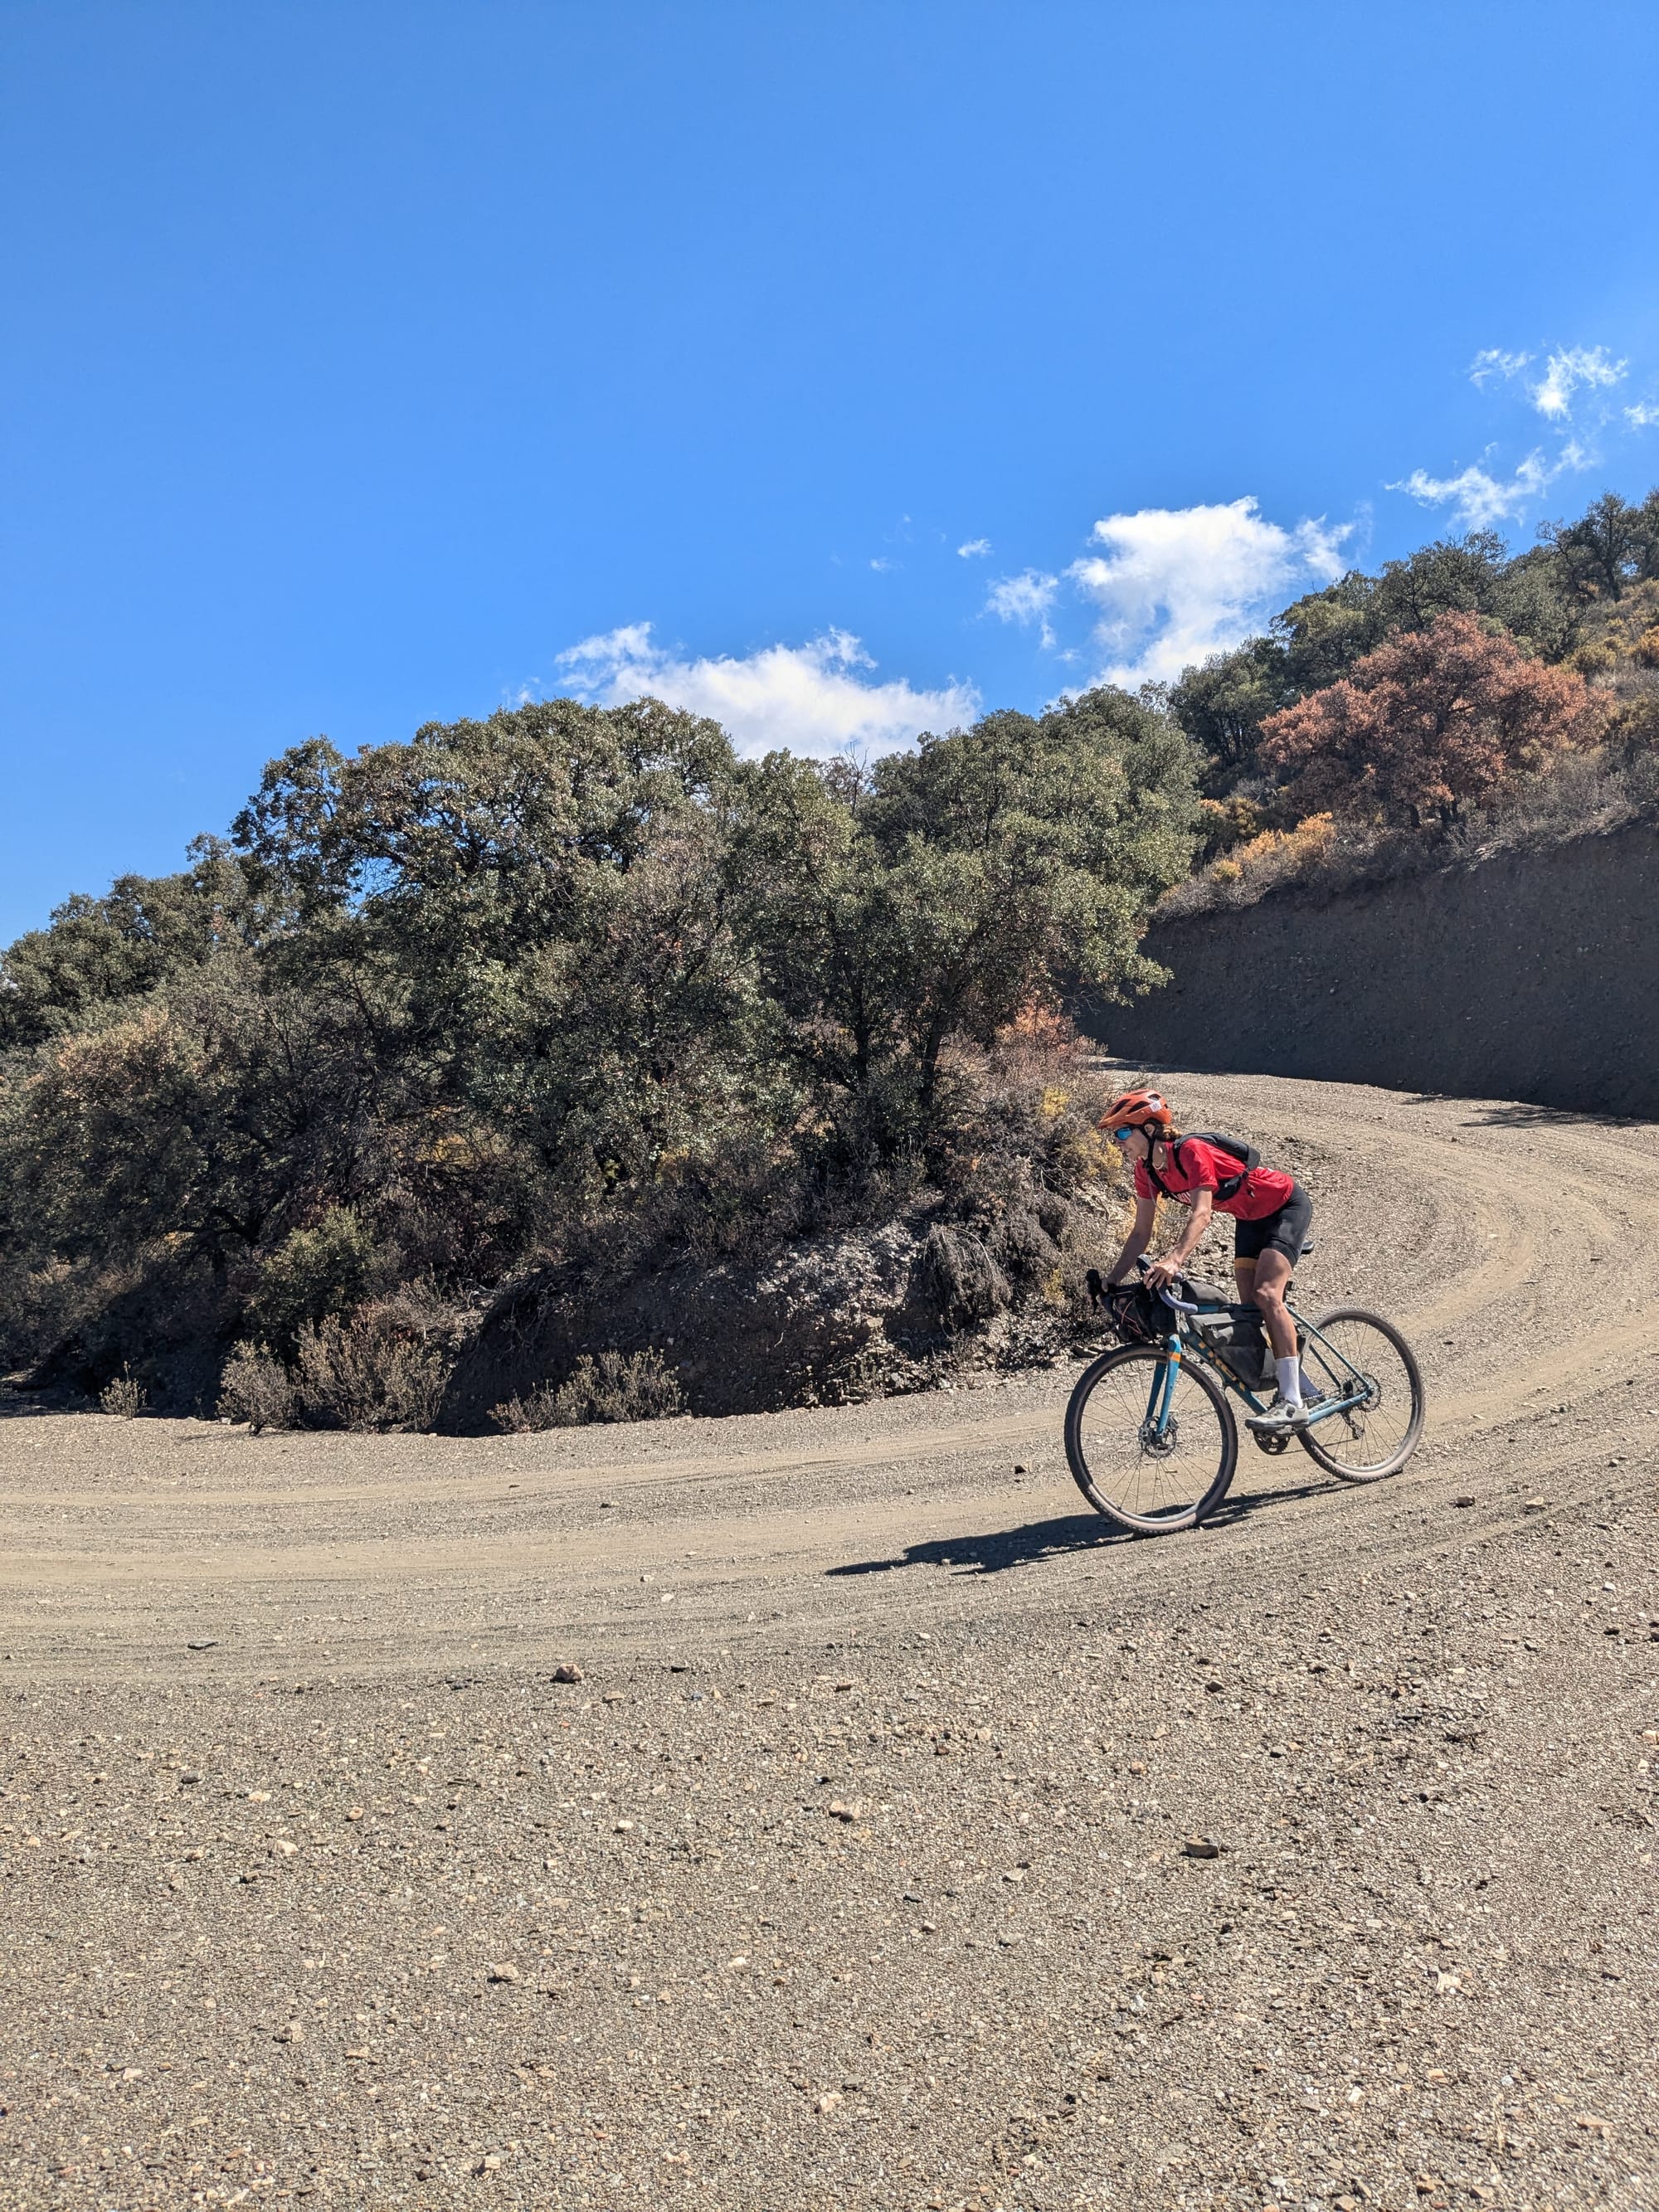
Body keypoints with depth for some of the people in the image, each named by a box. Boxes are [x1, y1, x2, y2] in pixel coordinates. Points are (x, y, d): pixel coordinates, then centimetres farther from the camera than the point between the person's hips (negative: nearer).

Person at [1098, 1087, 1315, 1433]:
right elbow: (1141, 1233, -2)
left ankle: (1293, 1403, -22)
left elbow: (1202, 1214, -42)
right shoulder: (1147, 1169, -7)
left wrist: (1173, 1260, -57)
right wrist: (1110, 1282, -10)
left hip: (1286, 1206, -9)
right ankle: (1297, 1386, 15)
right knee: (1248, 1306, 2)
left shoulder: (1191, 1151, -31)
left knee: (1266, 1295, -22)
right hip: (1250, 1218, 9)